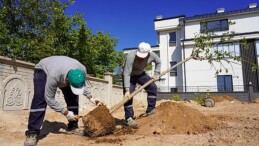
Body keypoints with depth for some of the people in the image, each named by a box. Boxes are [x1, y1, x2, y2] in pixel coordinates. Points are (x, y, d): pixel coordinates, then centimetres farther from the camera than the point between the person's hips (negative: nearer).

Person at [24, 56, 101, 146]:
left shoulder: (82, 70, -32)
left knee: (73, 97, -9)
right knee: (40, 99, -25)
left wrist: (91, 98, -17)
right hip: (43, 70, -4)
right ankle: (32, 133, -17)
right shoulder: (54, 76, -47)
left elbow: (83, 85, -8)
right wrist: (66, 113, -33)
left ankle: (72, 126, 3)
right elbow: (49, 99, -34)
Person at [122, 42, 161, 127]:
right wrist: (127, 90, -40)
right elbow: (126, 74, -37)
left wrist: (156, 73, -6)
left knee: (153, 87, -4)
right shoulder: (131, 57, -38)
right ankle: (129, 118, -10)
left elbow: (158, 62, 2)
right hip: (129, 75, -5)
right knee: (128, 96, -16)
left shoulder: (152, 55, -22)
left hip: (140, 74, 5)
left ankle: (150, 111, 5)